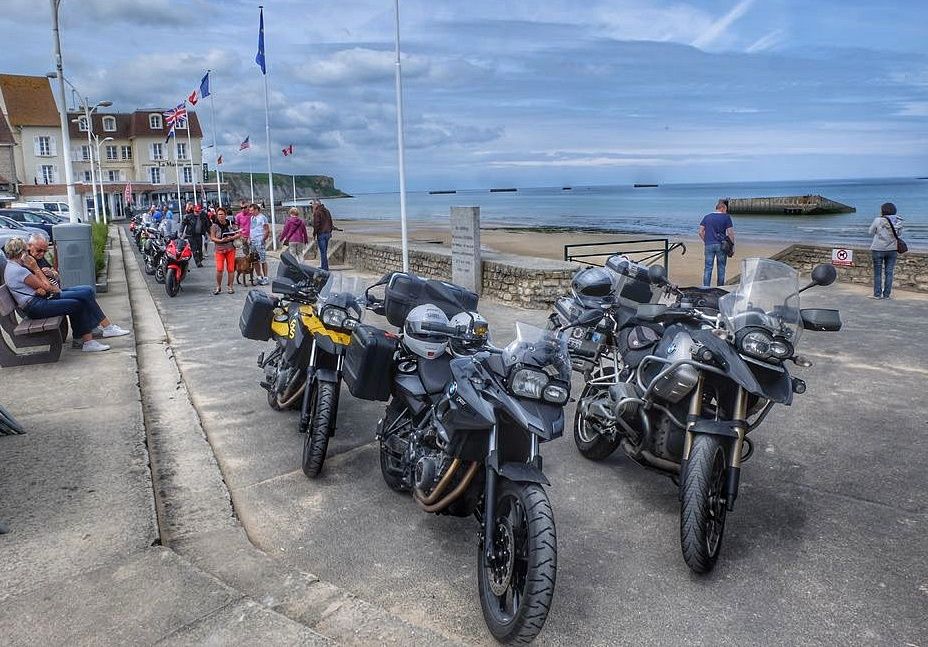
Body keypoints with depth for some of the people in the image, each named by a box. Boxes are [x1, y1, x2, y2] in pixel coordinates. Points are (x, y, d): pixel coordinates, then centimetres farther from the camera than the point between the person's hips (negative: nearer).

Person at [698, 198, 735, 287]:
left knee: (708, 267, 2)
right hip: (721, 245, -2)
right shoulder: (726, 217, -2)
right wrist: (732, 243, 5)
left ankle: (705, 287, -6)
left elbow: (701, 232, 6)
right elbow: (730, 233, -6)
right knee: (721, 268, 8)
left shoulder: (706, 217, 8)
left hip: (709, 245, 2)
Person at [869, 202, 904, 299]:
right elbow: (899, 234, 12)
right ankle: (886, 295, 10)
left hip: (878, 249, -3)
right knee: (889, 273, 8)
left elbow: (871, 232, 0)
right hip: (892, 250, 3)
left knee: (878, 273, 4)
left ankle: (877, 294, 5)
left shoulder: (878, 220, -11)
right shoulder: (898, 221, 1)